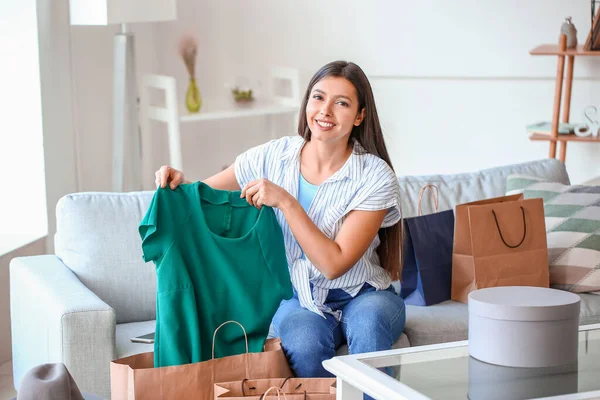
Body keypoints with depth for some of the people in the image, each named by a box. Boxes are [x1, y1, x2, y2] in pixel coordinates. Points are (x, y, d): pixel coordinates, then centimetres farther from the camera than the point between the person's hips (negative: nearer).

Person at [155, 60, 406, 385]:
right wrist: (179, 184, -17)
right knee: (305, 345, -32)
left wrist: (286, 201, -25)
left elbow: (334, 264, -19)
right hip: (297, 297, 2)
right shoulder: (274, 156, -3)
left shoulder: (375, 176, -12)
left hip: (361, 295, -1)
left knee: (368, 320, -36)